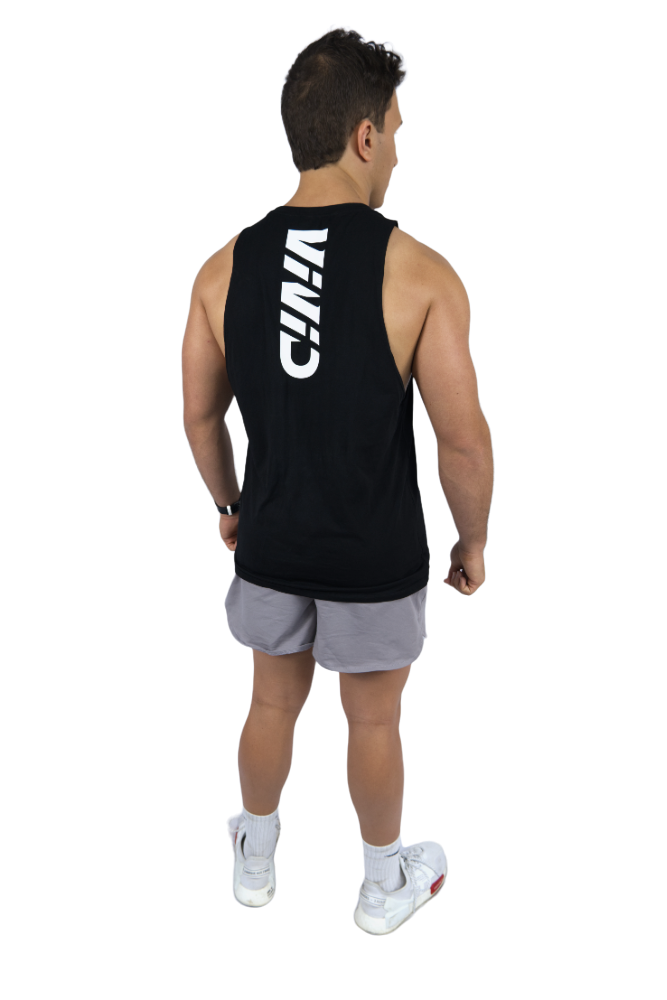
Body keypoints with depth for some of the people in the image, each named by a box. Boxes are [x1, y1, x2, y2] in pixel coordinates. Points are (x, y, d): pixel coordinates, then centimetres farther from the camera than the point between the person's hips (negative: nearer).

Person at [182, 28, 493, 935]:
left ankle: (255, 861, 46)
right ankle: (386, 886, 40)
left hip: (271, 543, 4)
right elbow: (463, 438, -15)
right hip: (376, 558, -3)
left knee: (273, 703, 24)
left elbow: (200, 416, 2)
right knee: (374, 721, 17)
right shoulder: (420, 274, -19)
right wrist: (474, 540, 1)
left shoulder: (225, 269, -7)